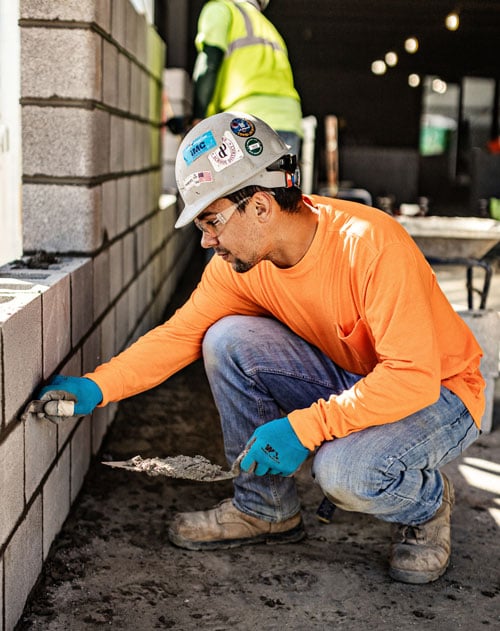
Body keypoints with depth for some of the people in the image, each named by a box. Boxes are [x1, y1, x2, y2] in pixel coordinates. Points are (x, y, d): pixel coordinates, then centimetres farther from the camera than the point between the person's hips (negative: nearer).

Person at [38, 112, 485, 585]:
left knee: (345, 472, -35)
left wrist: (303, 427, -34)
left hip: (439, 391, -6)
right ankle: (265, 508, 3)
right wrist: (97, 387, -18)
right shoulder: (238, 264, -10)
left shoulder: (370, 244, -31)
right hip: (348, 381, 6)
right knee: (228, 340, -14)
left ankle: (427, 503, 3)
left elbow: (414, 377, -33)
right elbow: (180, 333, -5)